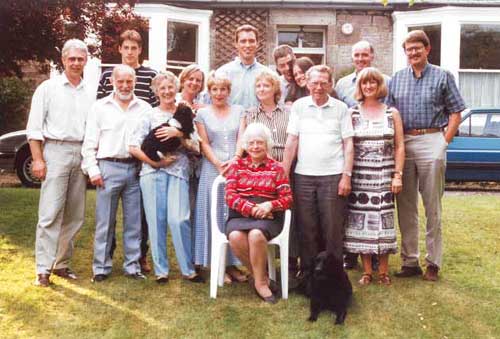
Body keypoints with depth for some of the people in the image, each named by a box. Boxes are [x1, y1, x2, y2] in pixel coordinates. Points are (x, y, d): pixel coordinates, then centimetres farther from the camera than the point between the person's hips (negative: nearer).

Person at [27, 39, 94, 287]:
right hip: (56, 152, -4)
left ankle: (61, 263, 17)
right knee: (50, 214, -8)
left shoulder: (90, 93, 14)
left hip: (82, 154, 4)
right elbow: (34, 127, -1)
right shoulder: (48, 88, 3)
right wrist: (37, 159, -9)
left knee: (75, 215, 6)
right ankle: (43, 269, -4)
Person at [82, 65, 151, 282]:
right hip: (109, 168, -1)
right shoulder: (100, 107, 8)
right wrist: (93, 169, -4)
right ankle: (101, 267, 10)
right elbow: (90, 143, 5)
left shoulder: (145, 108, 11)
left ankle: (132, 266, 15)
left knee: (134, 221, 6)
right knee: (104, 221, 2)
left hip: (136, 169, 2)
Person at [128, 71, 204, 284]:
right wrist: (154, 161, -7)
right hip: (152, 172, 0)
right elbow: (133, 147, 3)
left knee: (179, 220, -11)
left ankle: (188, 269, 2)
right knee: (156, 220, 1)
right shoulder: (149, 116, 9)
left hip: (178, 171, 0)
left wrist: (179, 134, -10)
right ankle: (161, 270, 12)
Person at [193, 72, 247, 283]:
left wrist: (234, 161, -13)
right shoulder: (202, 113, 7)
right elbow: (204, 144, 1)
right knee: (215, 214, 0)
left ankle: (233, 263, 9)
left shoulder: (238, 111, 11)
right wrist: (218, 164, -12)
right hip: (212, 170, -1)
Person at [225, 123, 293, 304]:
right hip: (240, 215, 2)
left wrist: (269, 205, -16)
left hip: (268, 216, -2)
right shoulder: (237, 166, 15)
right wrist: (252, 208, -13)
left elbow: (287, 198, 5)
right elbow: (230, 195, 3)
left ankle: (260, 281, -14)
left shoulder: (276, 168, 12)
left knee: (256, 234, -35)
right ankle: (261, 275, -11)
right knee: (235, 237, -32)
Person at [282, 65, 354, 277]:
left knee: (333, 228, 1)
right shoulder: (299, 106, 8)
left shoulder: (341, 108, 6)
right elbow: (291, 142, 6)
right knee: (306, 228, 5)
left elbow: (348, 144, 4)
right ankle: (308, 273, 16)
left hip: (333, 176, -1)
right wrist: (284, 174, 1)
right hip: (303, 176, 1)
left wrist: (346, 176, -4)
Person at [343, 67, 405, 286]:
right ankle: (366, 271, 12)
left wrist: (398, 175, -2)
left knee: (384, 220, 2)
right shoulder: (352, 114, 5)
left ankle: (383, 271, 14)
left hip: (385, 176, 1)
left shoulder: (392, 113, 7)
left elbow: (399, 147, 6)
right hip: (360, 176, 0)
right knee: (362, 221, 0)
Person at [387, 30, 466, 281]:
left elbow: (455, 112, 2)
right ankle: (409, 261, 16)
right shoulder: (397, 79, 12)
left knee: (432, 206, 1)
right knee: (405, 206, 6)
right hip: (402, 144, 3)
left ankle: (433, 263, 11)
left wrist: (444, 141, -6)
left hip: (431, 141, -3)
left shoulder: (442, 77, 4)